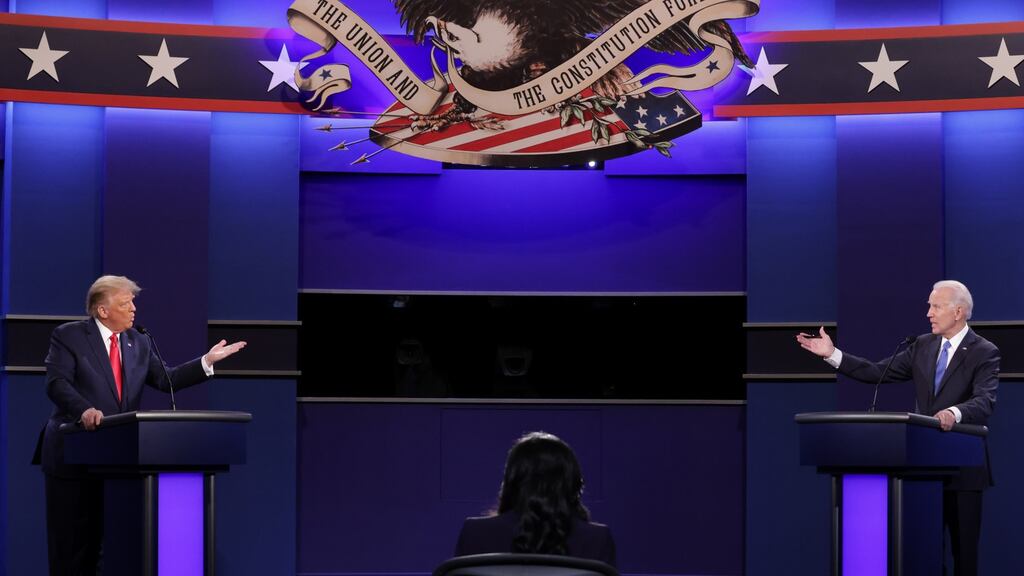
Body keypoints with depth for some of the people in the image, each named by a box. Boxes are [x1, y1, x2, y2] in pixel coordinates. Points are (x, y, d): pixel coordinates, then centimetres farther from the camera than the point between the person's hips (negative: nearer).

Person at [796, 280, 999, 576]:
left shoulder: (984, 352, -9)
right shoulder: (923, 346, 10)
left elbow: (985, 401, -24)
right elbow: (877, 372, 7)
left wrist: (955, 413, -45)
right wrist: (832, 354, -1)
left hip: (963, 466, -5)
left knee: (964, 548, 1)